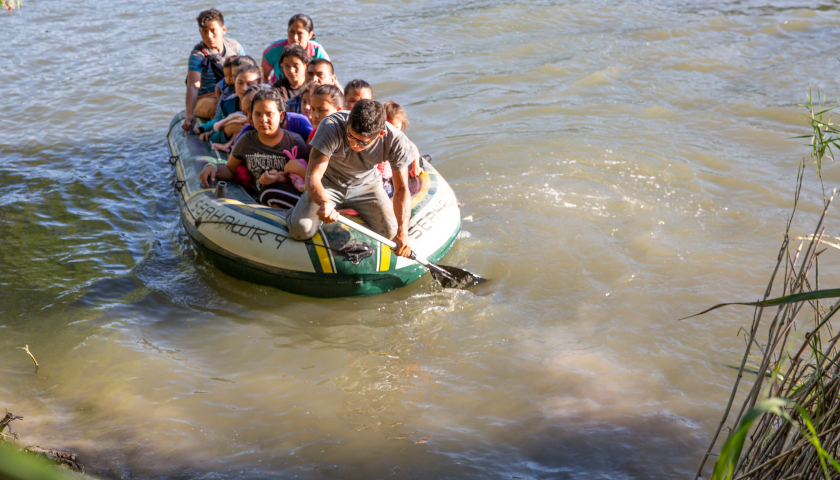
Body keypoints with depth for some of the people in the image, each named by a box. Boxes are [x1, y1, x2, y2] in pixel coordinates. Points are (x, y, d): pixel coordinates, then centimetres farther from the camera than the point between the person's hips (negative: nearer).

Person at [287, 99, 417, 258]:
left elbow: (401, 189, -21)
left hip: (367, 185, 2)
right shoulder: (331, 126, -34)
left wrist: (403, 231, -35)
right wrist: (324, 203, -59)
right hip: (328, 183, -2)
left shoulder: (395, 140, -27)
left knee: (390, 231, -17)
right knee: (301, 230, -21)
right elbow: (313, 176, -36)